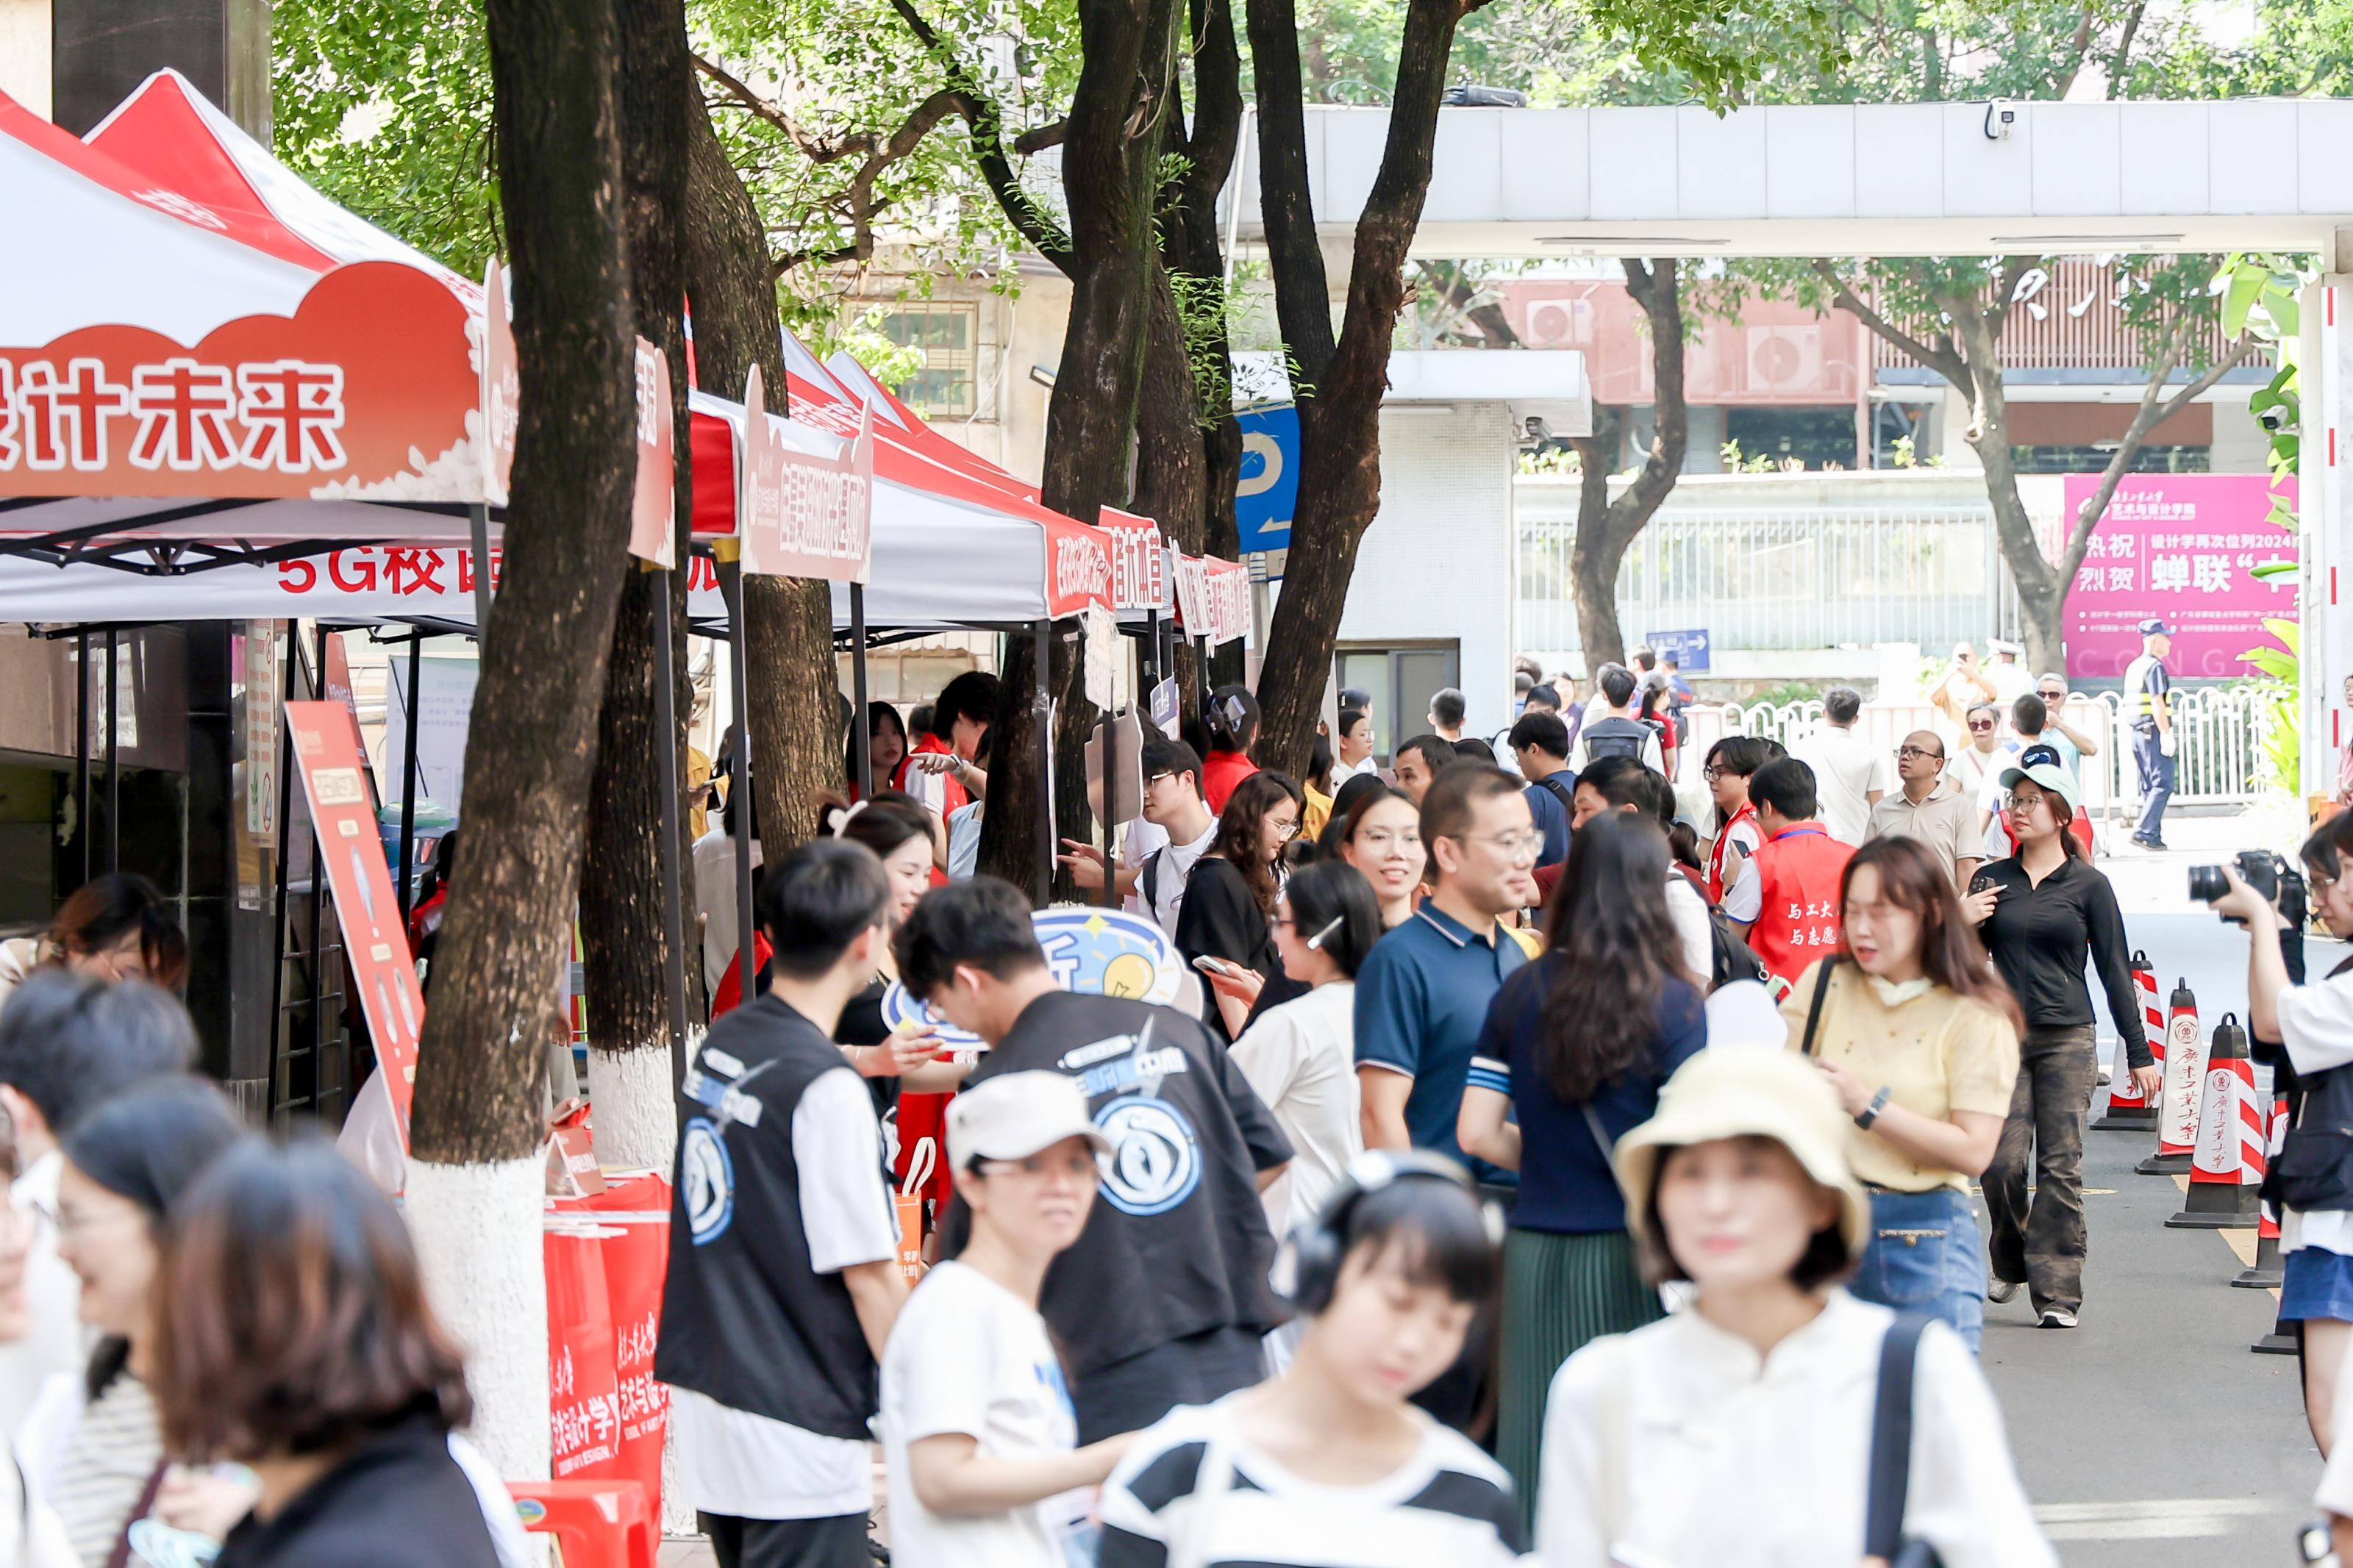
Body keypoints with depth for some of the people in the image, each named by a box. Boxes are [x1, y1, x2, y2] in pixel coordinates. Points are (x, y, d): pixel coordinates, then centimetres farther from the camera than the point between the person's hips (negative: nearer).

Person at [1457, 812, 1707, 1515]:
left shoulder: (1521, 995, 5)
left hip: (1535, 1247, 4)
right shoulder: (1671, 1002, -7)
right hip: (1629, 1251, -4)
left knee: (1541, 1443, 7)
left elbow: (1478, 1133, 4)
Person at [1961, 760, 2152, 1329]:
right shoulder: (1991, 880, 10)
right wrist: (1961, 925, -6)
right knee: (2002, 1162, -6)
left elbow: (2115, 970, 4)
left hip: (2068, 1038, -2)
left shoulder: (2088, 885, 3)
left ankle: (2057, 1292, -1)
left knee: (2060, 1166, -4)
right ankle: (2011, 1262, 18)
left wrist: (2139, 1053, 2)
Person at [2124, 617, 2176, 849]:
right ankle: (2145, 831, -17)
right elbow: (2157, 703, -19)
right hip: (2153, 732, -10)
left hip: (2138, 732, 10)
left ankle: (2153, 837, 10)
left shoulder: (2134, 667, 16)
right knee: (2163, 784, -10)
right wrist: (2166, 734, -20)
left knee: (2149, 786, 11)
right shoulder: (2155, 667, -12)